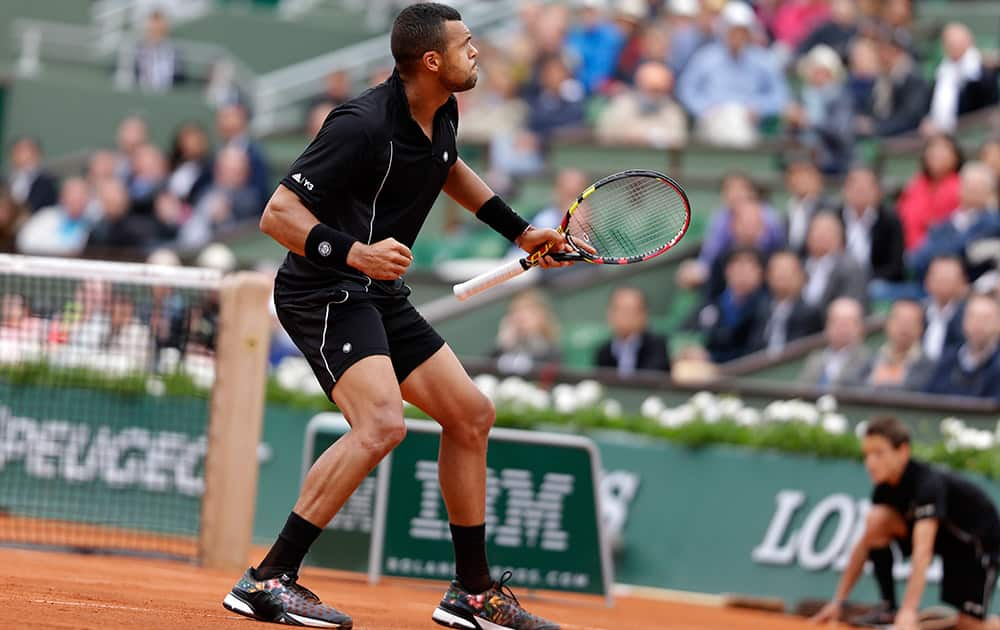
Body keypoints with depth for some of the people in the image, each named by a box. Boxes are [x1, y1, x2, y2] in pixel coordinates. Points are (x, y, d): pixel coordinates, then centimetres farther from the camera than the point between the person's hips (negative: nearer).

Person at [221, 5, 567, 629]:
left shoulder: (442, 115, 6)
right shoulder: (363, 126, -22)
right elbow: (278, 214, -23)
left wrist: (520, 231, 28)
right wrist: (353, 252, -36)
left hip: (380, 296, 10)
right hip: (324, 292, -10)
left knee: (471, 414, 12)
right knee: (382, 422, -29)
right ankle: (268, 580, -26)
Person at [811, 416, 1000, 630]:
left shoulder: (928, 483, -35)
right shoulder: (885, 487, -13)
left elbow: (922, 551, -46)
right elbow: (865, 543, -3)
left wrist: (909, 611, -55)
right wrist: (838, 601, -8)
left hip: (979, 539, -6)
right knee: (876, 520, -20)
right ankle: (889, 609, -10)